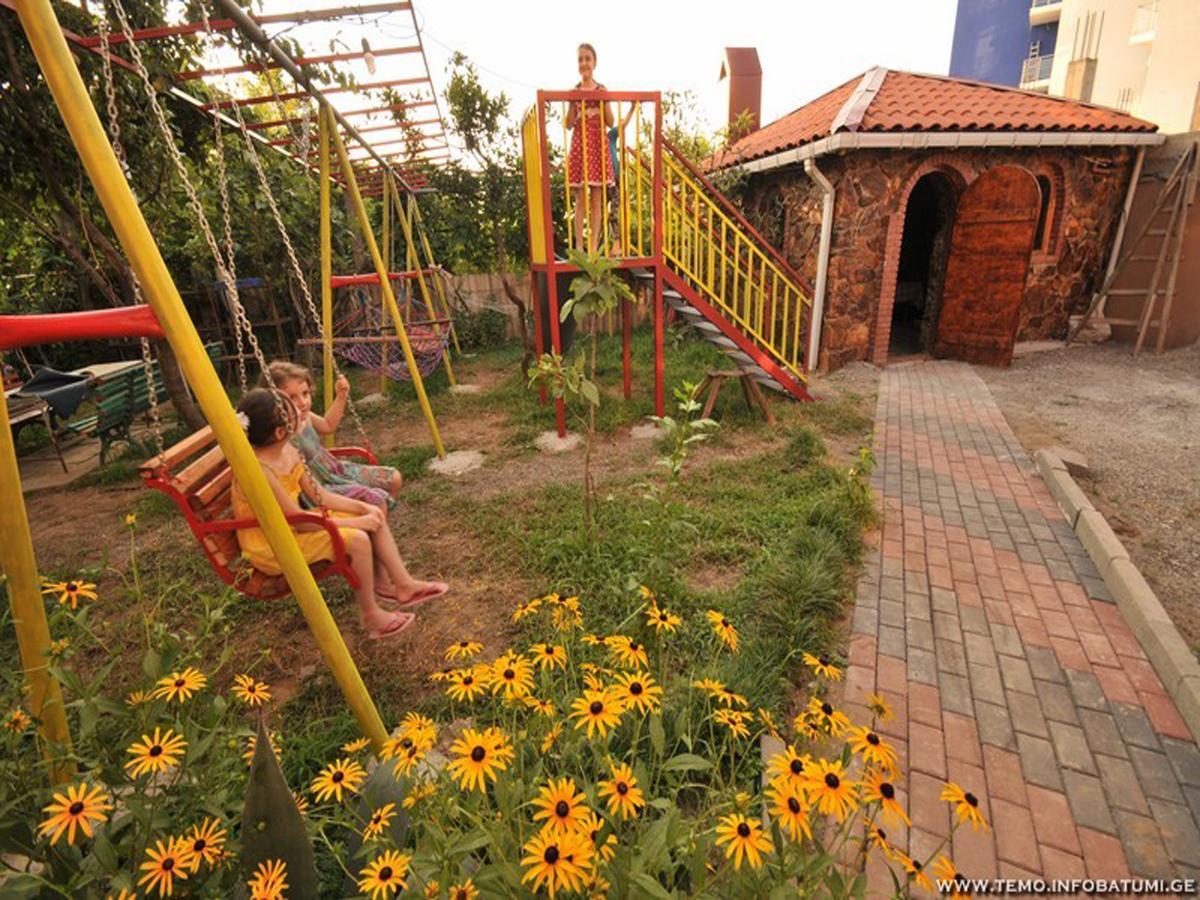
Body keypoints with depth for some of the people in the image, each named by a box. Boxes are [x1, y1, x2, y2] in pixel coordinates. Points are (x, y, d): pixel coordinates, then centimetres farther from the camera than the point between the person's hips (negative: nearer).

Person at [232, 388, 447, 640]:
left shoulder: (288, 451, -3)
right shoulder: (258, 470, -29)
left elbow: (319, 496, 4)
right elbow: (301, 523, -26)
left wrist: (362, 508, -6)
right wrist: (355, 522, -20)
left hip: (291, 527, 9)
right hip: (269, 546, -9)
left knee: (375, 517, 0)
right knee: (357, 540, -26)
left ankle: (405, 586, 8)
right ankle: (371, 616, -7)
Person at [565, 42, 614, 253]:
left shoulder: (602, 90, 8)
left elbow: (611, 122, 3)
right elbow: (569, 124, 3)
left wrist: (605, 101, -9)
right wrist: (573, 103, -9)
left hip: (598, 146, 0)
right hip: (579, 145, 0)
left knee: (597, 200, -1)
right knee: (580, 200, -4)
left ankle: (593, 245, 3)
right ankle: (579, 245, -1)